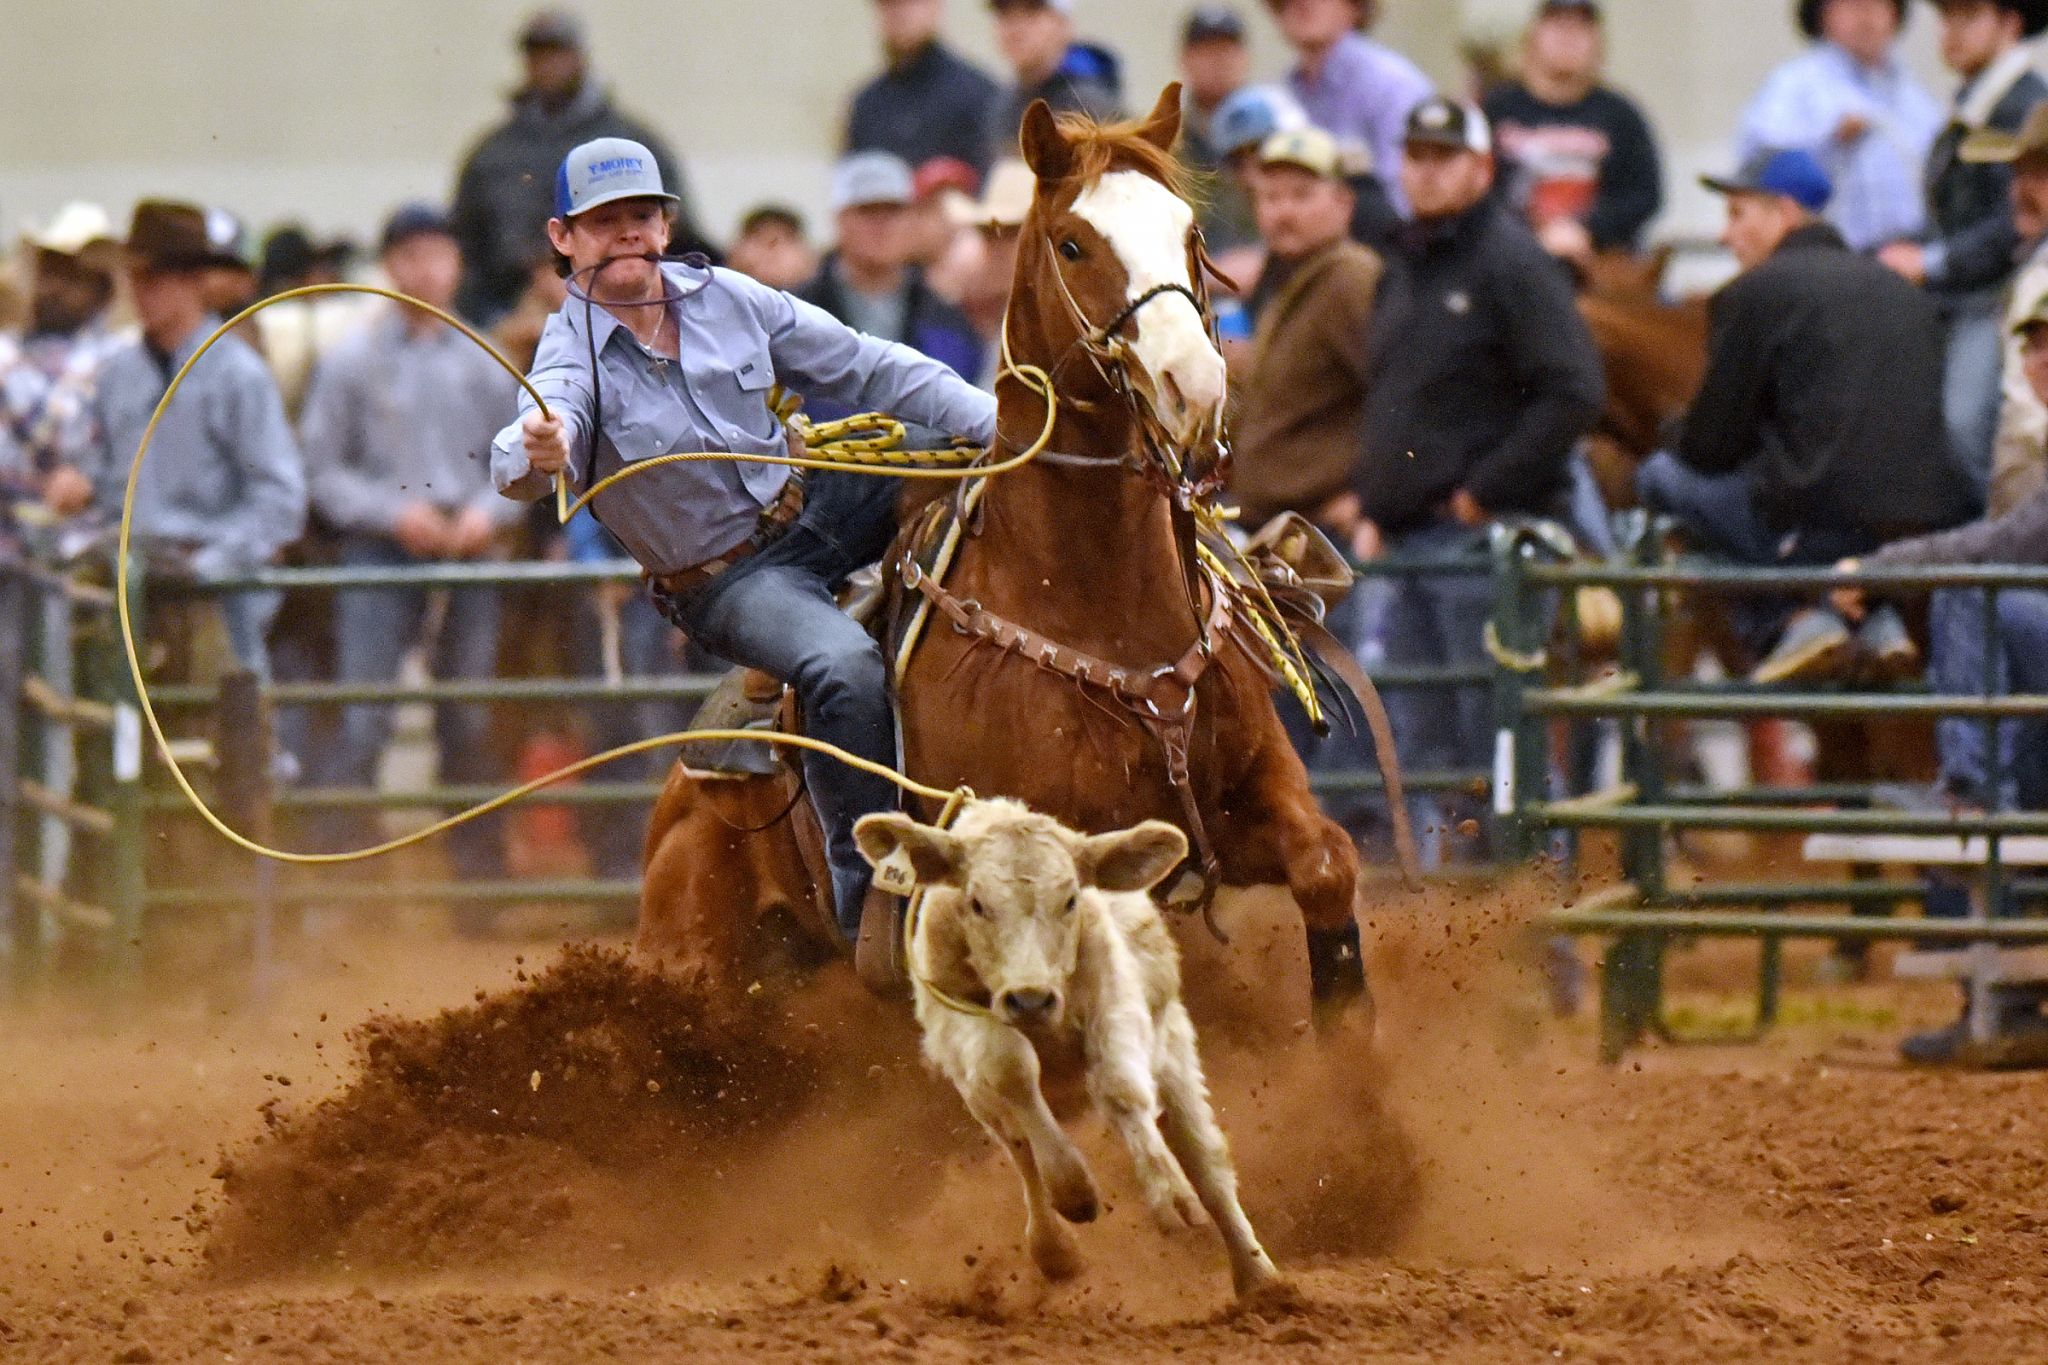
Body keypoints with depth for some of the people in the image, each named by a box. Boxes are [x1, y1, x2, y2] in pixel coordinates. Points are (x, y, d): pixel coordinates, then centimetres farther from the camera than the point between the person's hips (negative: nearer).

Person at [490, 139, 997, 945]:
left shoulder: (725, 299, -1)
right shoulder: (574, 357, -15)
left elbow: (866, 368, 4)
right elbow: (551, 422, -38)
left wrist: (993, 422, -4)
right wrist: (536, 456, -64)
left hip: (813, 510, 6)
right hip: (727, 584, -6)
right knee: (845, 668, -32)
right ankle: (869, 893, -24)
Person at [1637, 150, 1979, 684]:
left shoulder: (1755, 290, 0)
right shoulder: (1905, 293, 21)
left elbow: (1711, 446, 1)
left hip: (1821, 528, -7)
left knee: (1661, 475, 9)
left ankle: (1796, 621, 0)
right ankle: (1879, 620, 13)